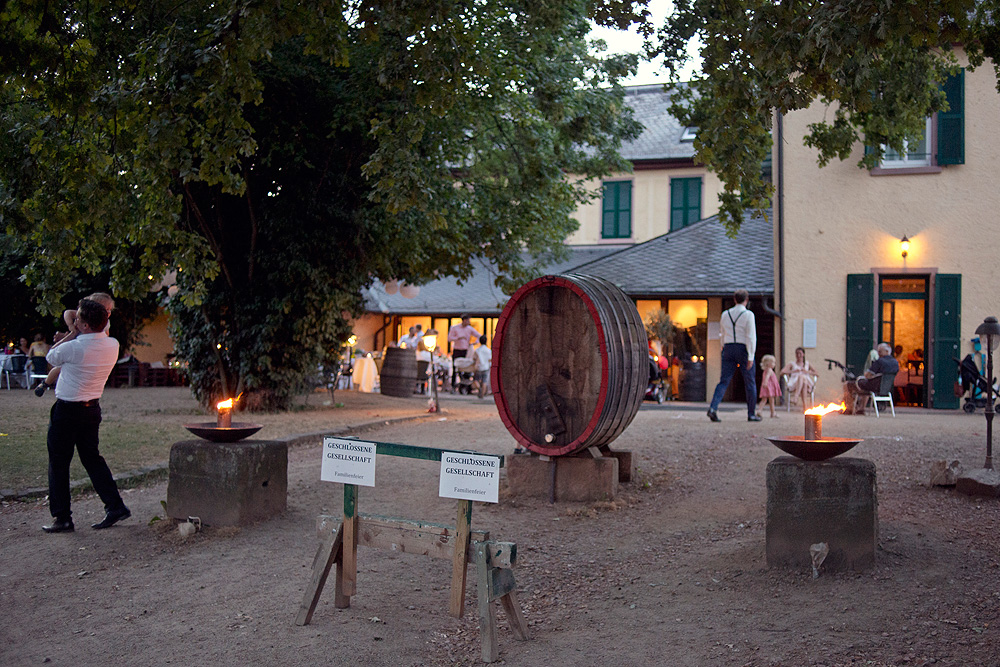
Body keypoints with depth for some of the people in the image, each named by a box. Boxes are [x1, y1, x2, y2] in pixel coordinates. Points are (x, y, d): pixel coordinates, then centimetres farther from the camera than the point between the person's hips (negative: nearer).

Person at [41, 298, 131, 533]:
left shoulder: (73, 347, -23)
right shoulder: (112, 345, -4)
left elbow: (51, 356, -1)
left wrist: (72, 333, 0)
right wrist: (76, 336, 12)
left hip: (67, 410, -6)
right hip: (92, 408, 6)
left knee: (58, 463, 6)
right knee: (92, 458, 16)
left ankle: (62, 517, 9)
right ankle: (115, 506, 10)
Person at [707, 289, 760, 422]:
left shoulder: (725, 314, 8)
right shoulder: (748, 315, -7)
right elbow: (751, 336, -13)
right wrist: (751, 357, -15)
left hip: (728, 348, 4)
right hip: (743, 349, -4)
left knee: (724, 381, 0)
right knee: (750, 383, 9)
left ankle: (713, 408, -20)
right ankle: (751, 414, 15)